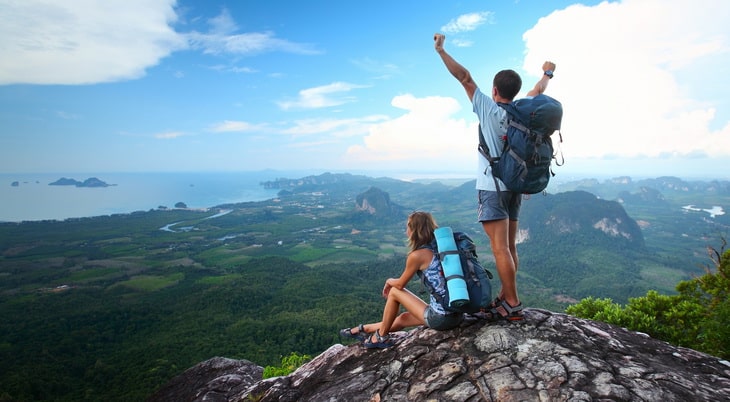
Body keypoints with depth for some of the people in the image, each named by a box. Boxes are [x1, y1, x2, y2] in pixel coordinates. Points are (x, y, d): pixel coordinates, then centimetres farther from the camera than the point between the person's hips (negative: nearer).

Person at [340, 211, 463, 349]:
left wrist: (389, 281, 22)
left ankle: (381, 337, 25)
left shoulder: (417, 255, -13)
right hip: (458, 315, 7)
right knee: (404, 318, 24)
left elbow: (400, 284, 1)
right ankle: (363, 330, 41)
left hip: (440, 319, -7)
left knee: (394, 292, 11)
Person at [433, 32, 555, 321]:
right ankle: (505, 298, 19)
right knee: (509, 247, 11)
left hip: (492, 187, -7)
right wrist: (547, 73, 49)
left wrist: (440, 50, -1)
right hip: (515, 186, 8)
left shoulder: (489, 109, -8)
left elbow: (465, 78, -7)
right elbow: (538, 90, 29)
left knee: (500, 249, -7)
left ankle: (512, 305, -5)